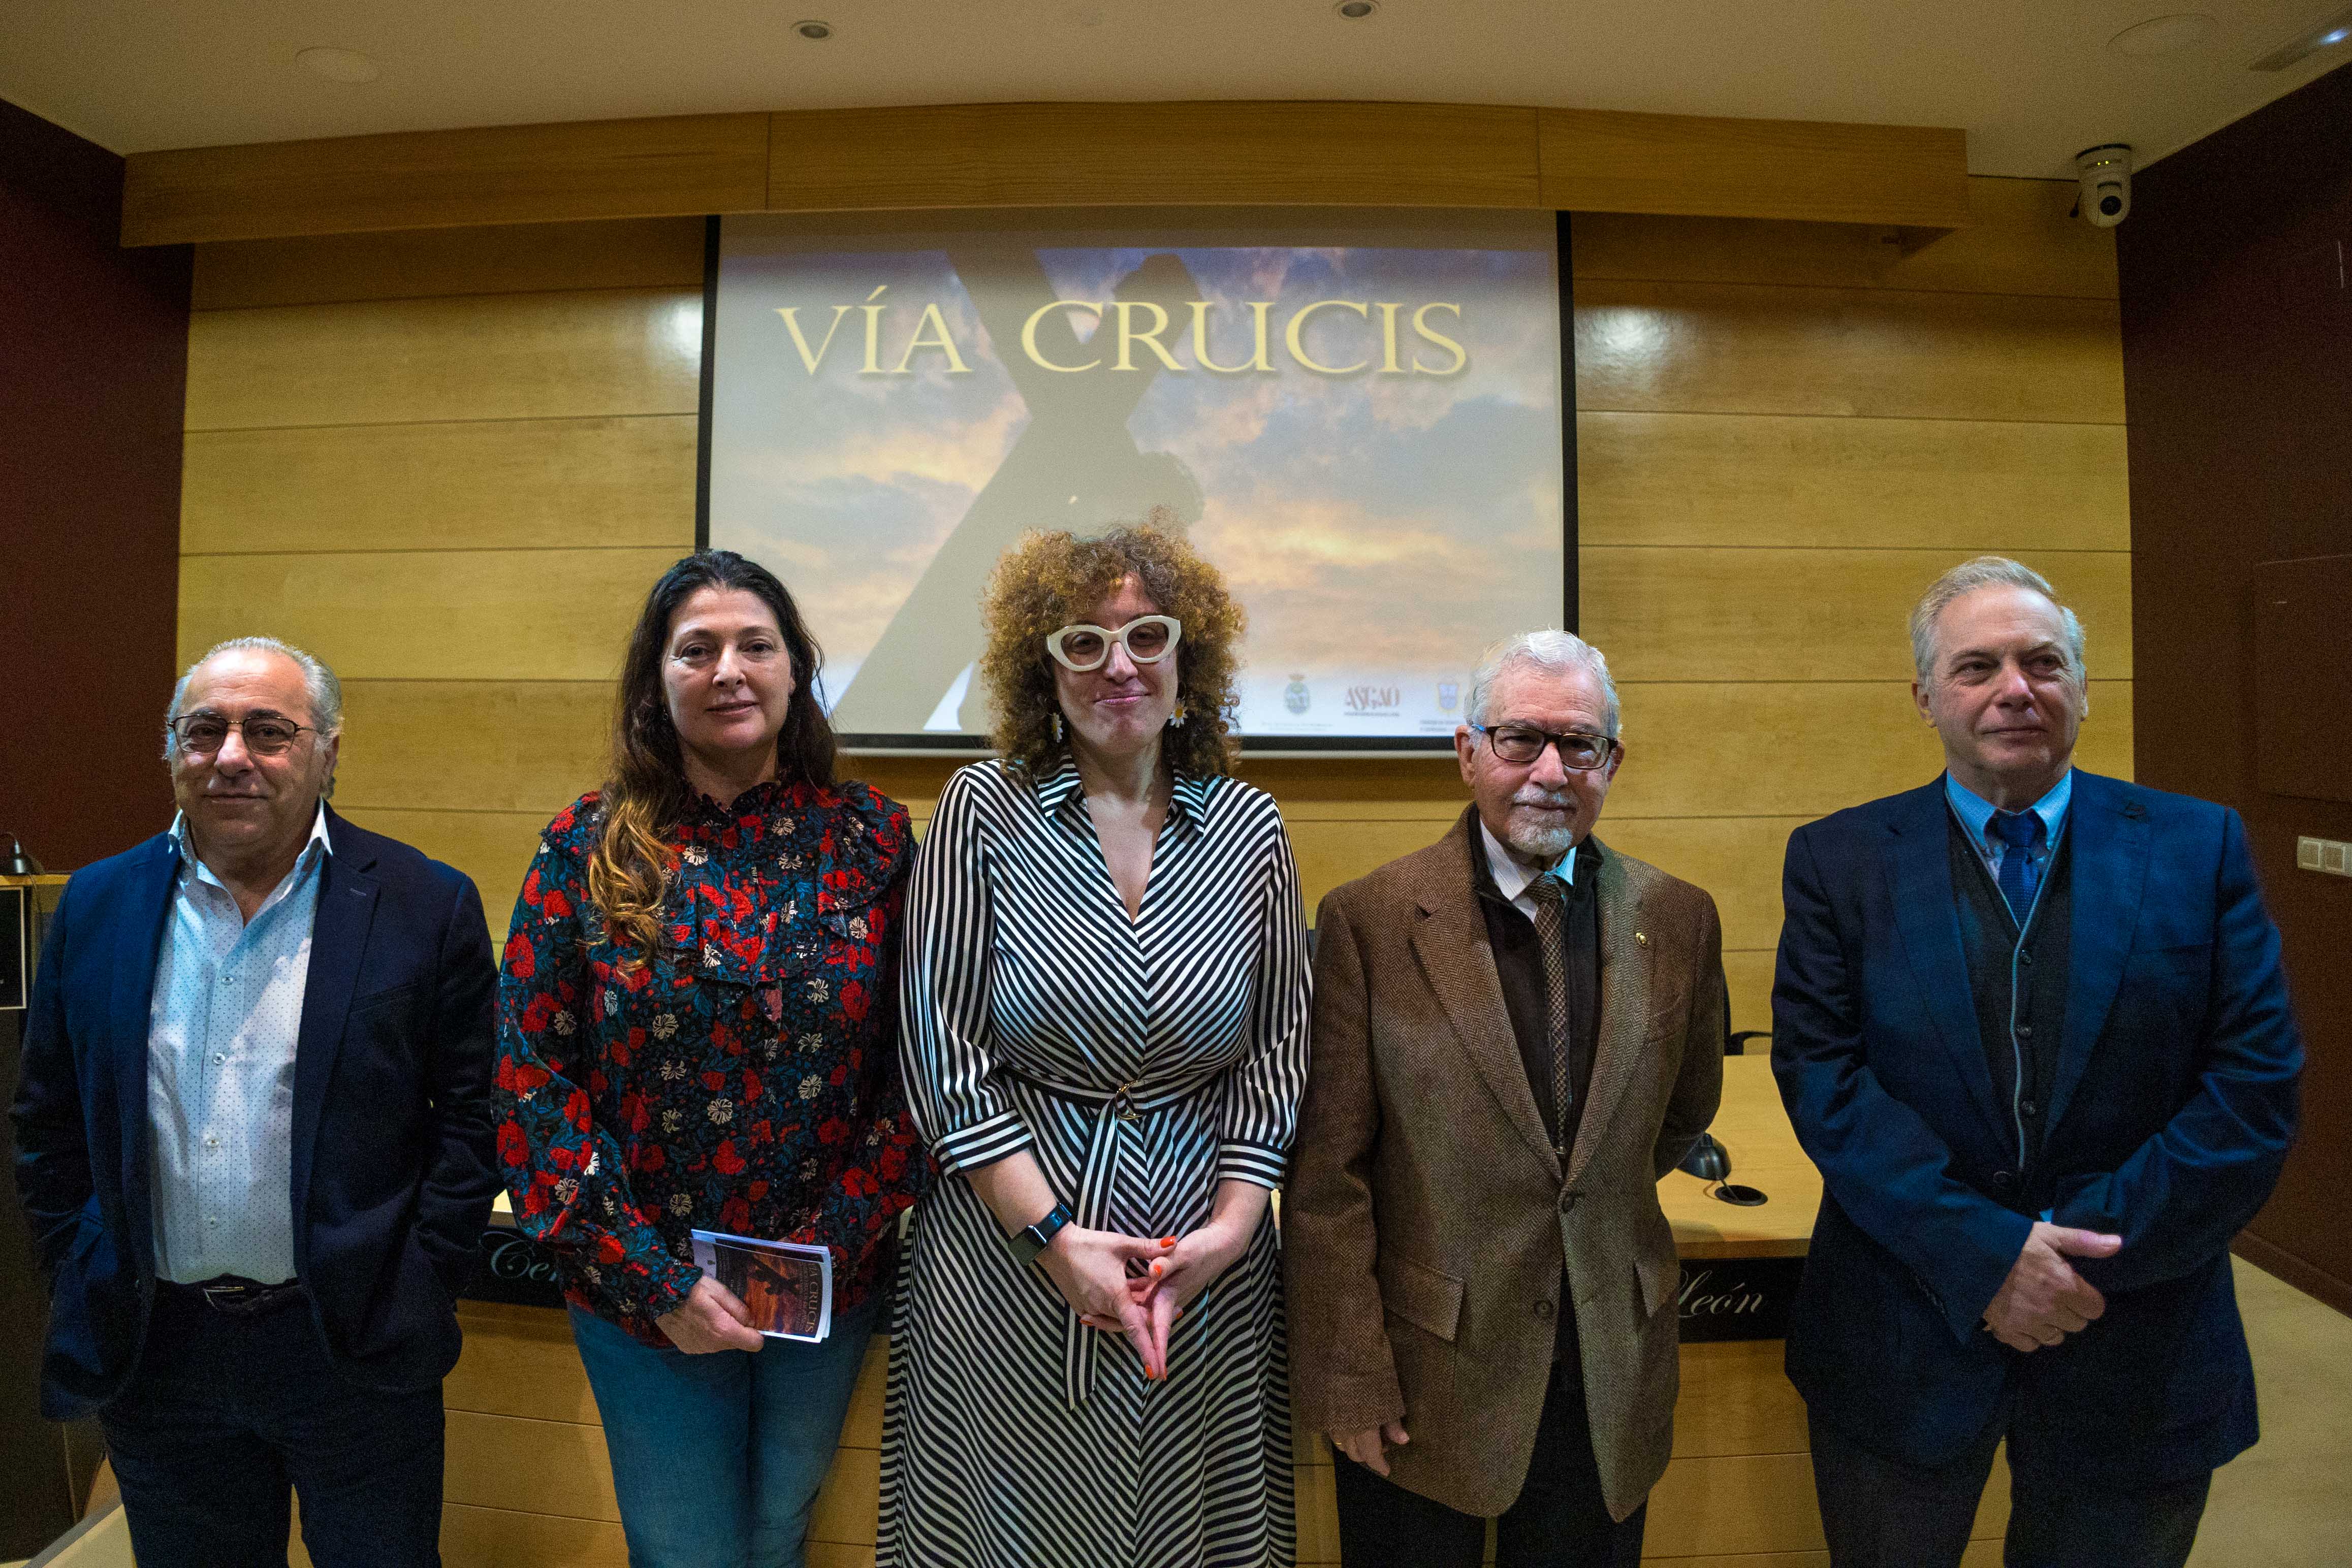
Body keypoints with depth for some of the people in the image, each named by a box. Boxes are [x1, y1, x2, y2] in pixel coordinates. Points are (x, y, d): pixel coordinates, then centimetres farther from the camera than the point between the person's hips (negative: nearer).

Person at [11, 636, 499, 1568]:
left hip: (355, 1350, -3)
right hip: (151, 1355, 3)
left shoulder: (425, 908, -8)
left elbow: (470, 1117, -7)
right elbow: (49, 1123, 9)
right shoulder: (97, 906, 3)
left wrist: (416, 1293, -10)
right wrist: (79, 1286, 4)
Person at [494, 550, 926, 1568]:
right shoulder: (588, 850, -8)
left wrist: (835, 1241, -12)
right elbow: (530, 1077, -9)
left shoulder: (871, 838, -6)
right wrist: (655, 1279, -12)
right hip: (643, 1292, -1)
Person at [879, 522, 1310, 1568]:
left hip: (1205, 1262, 2)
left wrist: (1231, 1224, -7)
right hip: (1008, 1249, -2)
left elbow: (1276, 1046, 4)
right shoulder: (983, 812, -7)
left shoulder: (1248, 827, 0)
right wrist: (1055, 1235, -12)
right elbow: (944, 1051, -9)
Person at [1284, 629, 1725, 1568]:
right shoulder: (1369, 921, -13)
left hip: (1611, 1377, 3)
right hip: (1423, 1382, -3)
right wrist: (1348, 1380, -10)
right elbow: (1326, 1179, -11)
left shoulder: (1679, 920, -2)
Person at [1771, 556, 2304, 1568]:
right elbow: (1822, 1077, -11)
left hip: (2138, 1353, 1)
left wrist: (2083, 1257, -14)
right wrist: (1986, 1256, -18)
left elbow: (2256, 1087, -7)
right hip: (1902, 1343, 0)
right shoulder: (1840, 860, -4)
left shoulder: (2198, 848, -1)